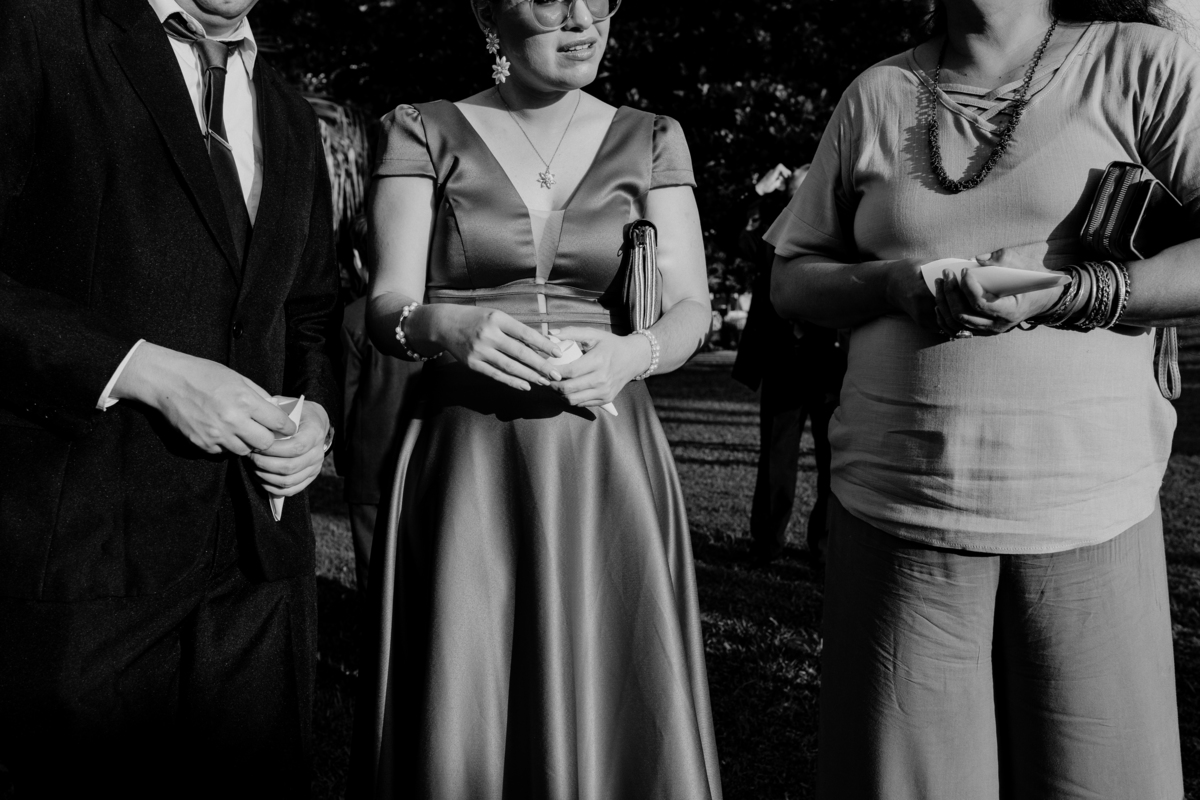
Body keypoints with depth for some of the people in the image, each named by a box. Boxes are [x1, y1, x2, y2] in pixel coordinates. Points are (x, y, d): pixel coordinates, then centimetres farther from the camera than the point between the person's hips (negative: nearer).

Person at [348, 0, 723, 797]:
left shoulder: (651, 139, 9)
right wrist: (443, 327, -25)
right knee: (461, 722, 0)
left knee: (615, 718, 1)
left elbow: (689, 308, 3)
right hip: (466, 467, -1)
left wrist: (632, 354, -19)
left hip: (607, 465, 1)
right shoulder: (421, 132, 5)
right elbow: (387, 306, -3)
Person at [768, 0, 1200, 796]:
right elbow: (792, 278, 12)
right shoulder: (879, 93, 11)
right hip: (898, 503, 2)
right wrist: (897, 282, -7)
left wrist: (1070, 293, -17)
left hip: (1089, 512, -1)